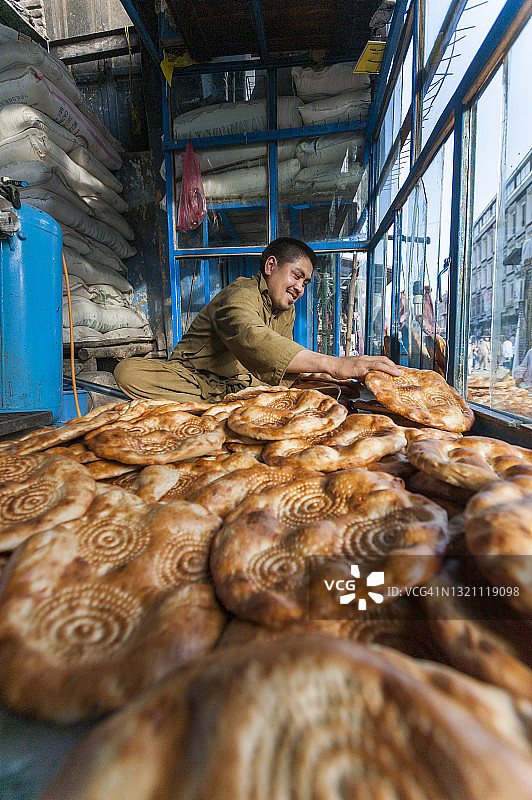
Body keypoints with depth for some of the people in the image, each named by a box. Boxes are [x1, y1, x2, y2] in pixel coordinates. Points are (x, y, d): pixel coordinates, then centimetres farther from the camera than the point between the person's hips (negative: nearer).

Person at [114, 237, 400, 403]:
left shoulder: (287, 313, 11)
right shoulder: (240, 294, -18)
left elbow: (279, 372, 7)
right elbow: (253, 341, -42)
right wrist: (335, 364, -49)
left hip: (243, 387, 6)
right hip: (192, 378, -5)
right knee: (129, 370, -31)